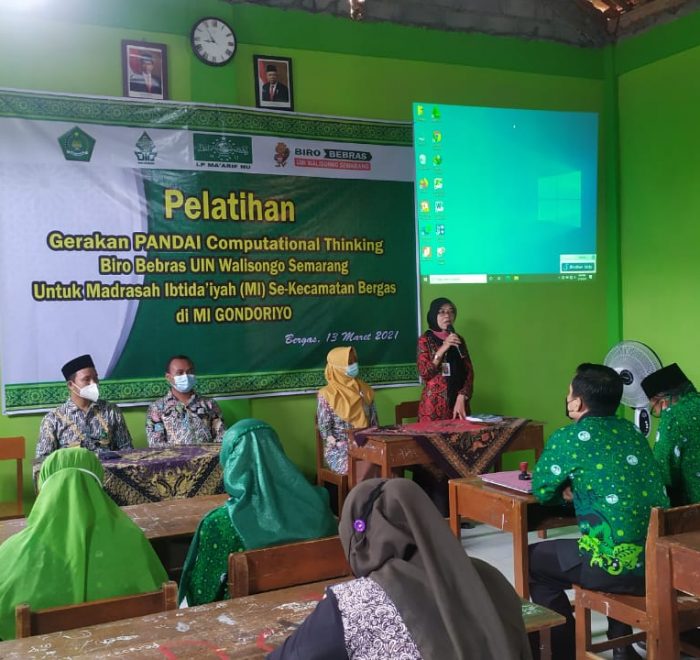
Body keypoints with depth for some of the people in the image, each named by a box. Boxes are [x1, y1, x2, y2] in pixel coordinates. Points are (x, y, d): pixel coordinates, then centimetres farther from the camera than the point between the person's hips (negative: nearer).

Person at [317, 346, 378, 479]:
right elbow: (325, 430, -5)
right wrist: (344, 447, -16)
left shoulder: (364, 390, 12)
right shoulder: (326, 395, -4)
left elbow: (374, 421, 14)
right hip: (339, 449, -4)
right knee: (366, 463, -34)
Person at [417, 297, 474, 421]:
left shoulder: (459, 340, 10)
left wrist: (461, 398, -9)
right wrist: (443, 349, -17)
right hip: (434, 403, -3)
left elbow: (469, 372, 5)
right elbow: (424, 373, -9)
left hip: (458, 401, 3)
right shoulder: (425, 340, -1)